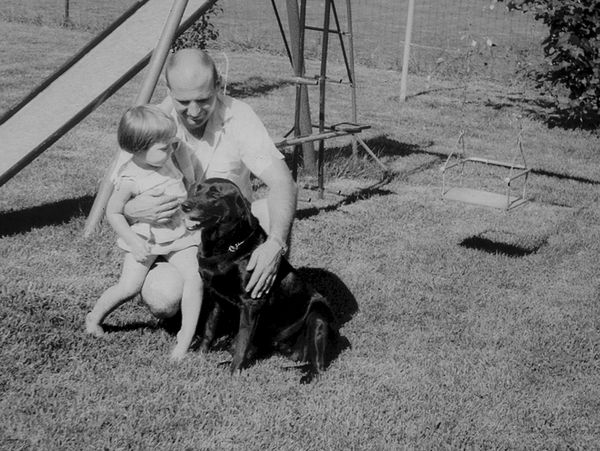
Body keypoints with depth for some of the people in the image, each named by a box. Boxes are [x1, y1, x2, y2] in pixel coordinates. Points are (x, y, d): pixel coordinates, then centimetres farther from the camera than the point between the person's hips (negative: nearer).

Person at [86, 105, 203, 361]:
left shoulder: (165, 159, 0)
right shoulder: (130, 179, -19)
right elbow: (113, 212, -12)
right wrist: (133, 240, -20)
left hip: (180, 235, 5)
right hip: (145, 239, -4)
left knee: (195, 278, -16)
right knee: (129, 287, -12)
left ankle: (186, 338, -8)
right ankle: (94, 318, 19)